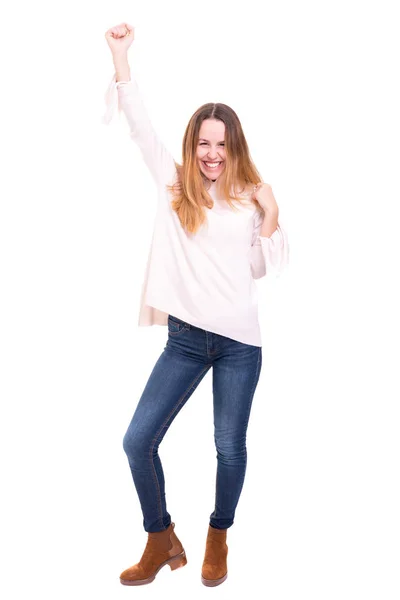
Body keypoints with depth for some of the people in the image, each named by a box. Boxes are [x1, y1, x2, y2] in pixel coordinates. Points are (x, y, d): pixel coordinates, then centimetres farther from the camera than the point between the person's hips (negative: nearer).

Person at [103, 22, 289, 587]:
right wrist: (121, 55, -3)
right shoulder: (175, 185, 6)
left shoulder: (250, 197, 3)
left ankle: (218, 539, 33)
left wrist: (270, 218, -9)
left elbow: (261, 269, 4)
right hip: (185, 336, 2)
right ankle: (162, 541, 20)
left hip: (238, 340, -1)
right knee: (137, 441, -2)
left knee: (230, 447, 6)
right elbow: (139, 123, 1)